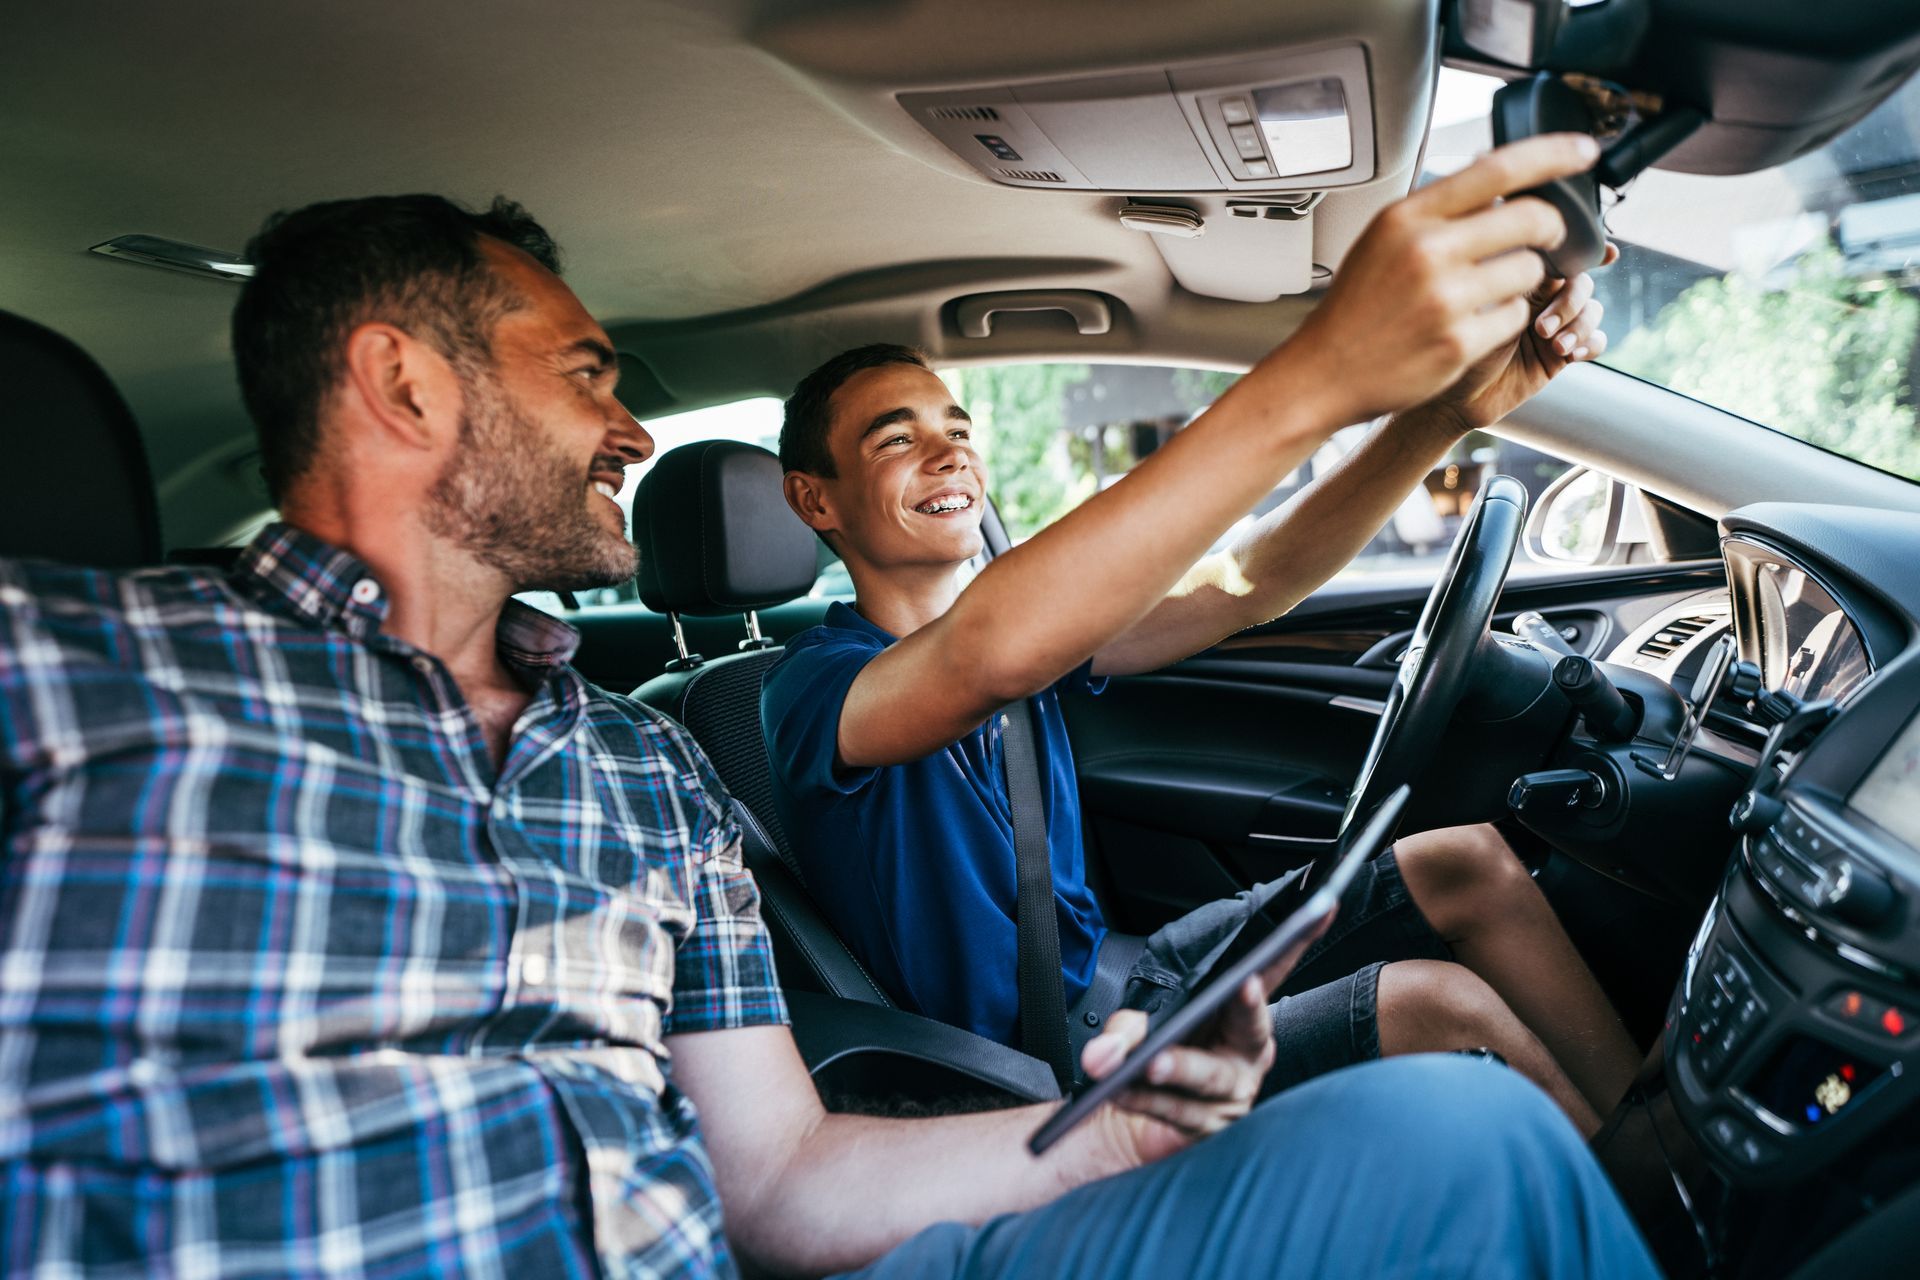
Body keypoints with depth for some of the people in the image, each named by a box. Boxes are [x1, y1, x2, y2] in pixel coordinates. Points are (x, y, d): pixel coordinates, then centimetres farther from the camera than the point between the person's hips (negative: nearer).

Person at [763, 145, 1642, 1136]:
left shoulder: (1033, 621, 5)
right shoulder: (811, 686, -19)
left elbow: (1240, 585, -7)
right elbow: (987, 656, -42)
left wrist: (1443, 414, -24)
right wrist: (1317, 377, -52)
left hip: (1115, 971, 8)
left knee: (1465, 865, -1)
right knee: (1436, 1004, -21)